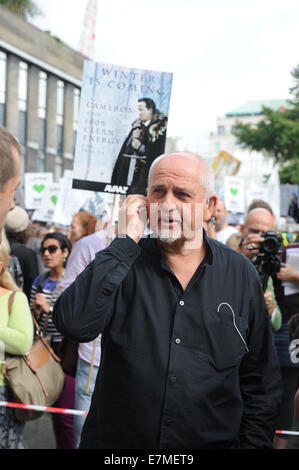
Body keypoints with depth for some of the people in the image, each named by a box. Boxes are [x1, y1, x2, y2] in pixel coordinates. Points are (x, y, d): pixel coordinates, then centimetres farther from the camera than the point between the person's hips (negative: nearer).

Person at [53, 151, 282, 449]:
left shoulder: (241, 274, -2)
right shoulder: (122, 262, -5)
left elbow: (261, 382, 3)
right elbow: (73, 324, -25)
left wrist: (252, 443, -7)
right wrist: (126, 241, -21)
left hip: (212, 442, 1)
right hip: (113, 441, 0)